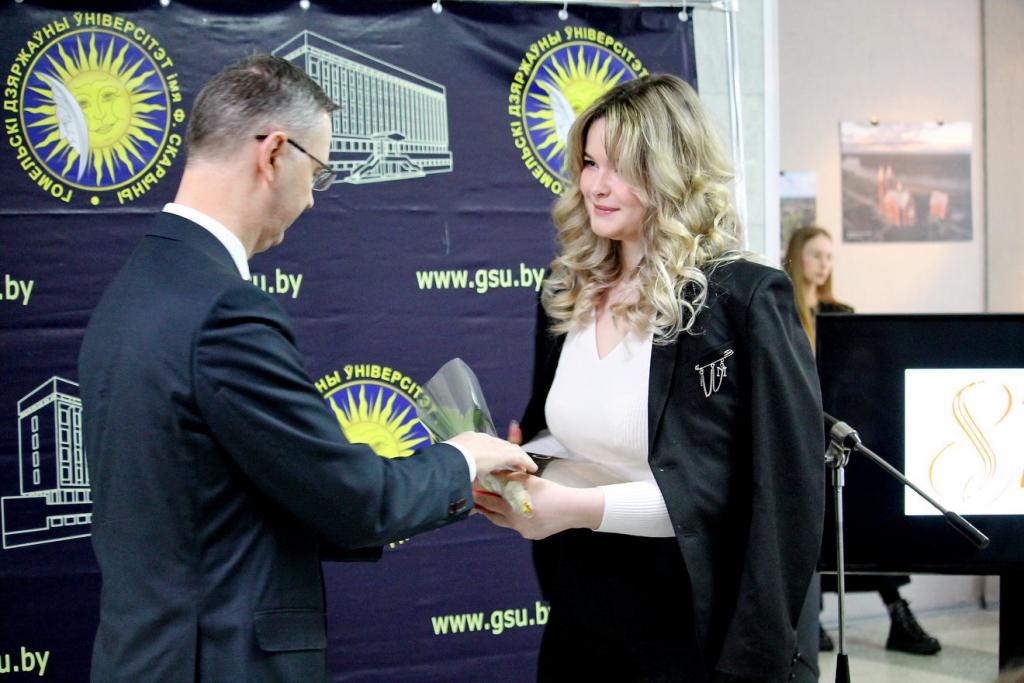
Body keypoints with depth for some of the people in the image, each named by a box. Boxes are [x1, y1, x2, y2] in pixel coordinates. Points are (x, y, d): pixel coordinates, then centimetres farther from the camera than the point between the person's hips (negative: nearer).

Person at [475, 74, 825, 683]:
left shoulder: (744, 299, -15)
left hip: (693, 631, -6)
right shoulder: (567, 292, 7)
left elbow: (780, 491, -19)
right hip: (579, 617, 6)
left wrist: (581, 506, -23)